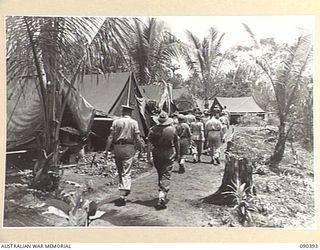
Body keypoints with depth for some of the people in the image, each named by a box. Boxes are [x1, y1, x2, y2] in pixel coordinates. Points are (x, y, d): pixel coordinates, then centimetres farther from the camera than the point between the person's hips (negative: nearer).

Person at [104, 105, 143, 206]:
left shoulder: (116, 121, 2)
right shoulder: (134, 122, -1)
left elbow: (111, 137, -1)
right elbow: (137, 138, -5)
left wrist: (106, 149, 2)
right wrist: (140, 149, 5)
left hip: (117, 148, 2)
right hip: (129, 148, -2)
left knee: (120, 171, 16)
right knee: (126, 172, -3)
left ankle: (124, 192, 27)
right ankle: (123, 195, -13)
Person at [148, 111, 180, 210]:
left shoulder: (154, 129, -7)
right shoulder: (172, 129, -5)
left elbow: (150, 141, -6)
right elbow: (176, 143, 3)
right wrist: (177, 154, 13)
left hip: (157, 153, 2)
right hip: (169, 154, -2)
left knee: (160, 174, 18)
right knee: (166, 176, 0)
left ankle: (163, 197, 31)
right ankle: (161, 199, -9)